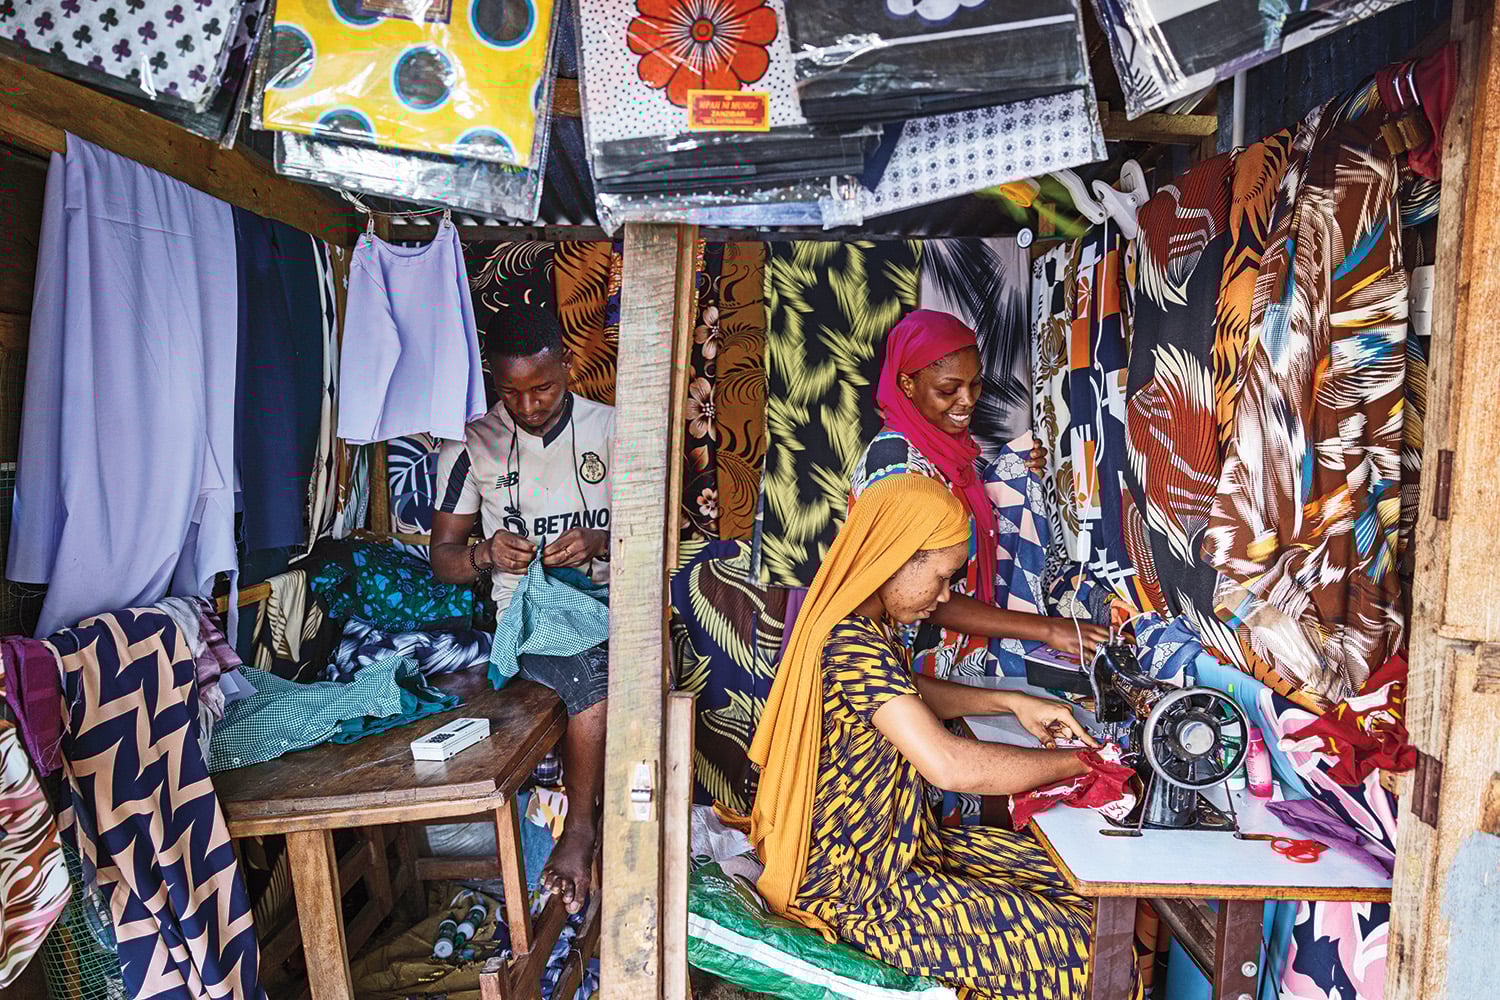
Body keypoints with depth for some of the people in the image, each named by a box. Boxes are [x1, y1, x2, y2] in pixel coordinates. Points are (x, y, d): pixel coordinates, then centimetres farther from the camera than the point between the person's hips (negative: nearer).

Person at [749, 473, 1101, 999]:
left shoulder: (863, 628, 3)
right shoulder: (851, 643, -28)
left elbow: (909, 694, 21)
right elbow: (948, 764, -34)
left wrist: (1009, 702, 8)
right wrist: (1077, 762, -20)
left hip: (896, 845, 10)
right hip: (858, 887, -10)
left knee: (1068, 879, 13)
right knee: (1077, 949, -11)